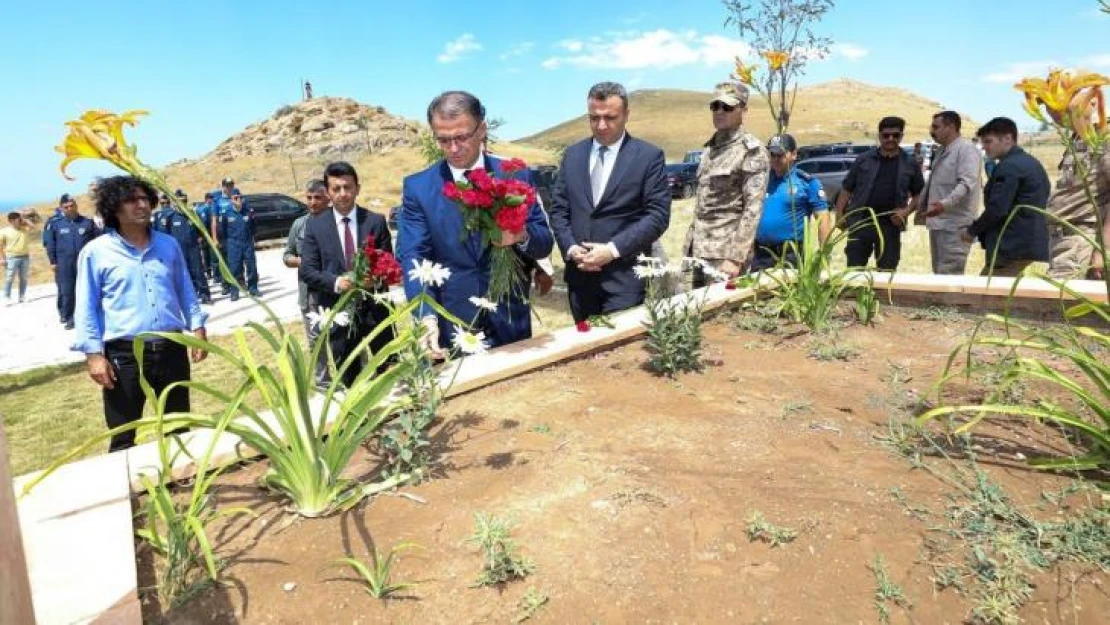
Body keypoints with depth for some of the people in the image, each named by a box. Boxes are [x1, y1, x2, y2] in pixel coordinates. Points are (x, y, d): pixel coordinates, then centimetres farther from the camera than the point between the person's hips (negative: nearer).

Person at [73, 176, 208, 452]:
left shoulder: (168, 245, 8)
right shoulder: (96, 252, -4)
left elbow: (185, 291, 15)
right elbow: (87, 308, -3)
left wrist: (197, 328, 7)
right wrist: (93, 353, -9)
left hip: (172, 349, 4)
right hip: (125, 355, -3)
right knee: (123, 438, 6)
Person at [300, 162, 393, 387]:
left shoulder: (376, 221, 1)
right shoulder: (315, 225, 1)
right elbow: (306, 271, -3)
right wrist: (335, 282, -21)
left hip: (374, 308, 0)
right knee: (348, 379, 13)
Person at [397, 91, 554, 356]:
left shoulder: (516, 176, 0)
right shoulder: (417, 187, -2)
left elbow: (544, 244, 2)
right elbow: (412, 257, -11)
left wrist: (522, 235, -22)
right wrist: (427, 317, -27)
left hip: (509, 325, 1)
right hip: (450, 330, -1)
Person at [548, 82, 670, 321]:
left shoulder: (649, 156, -2)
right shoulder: (572, 154, 11)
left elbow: (658, 214, -8)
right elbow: (558, 208, 11)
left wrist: (613, 249, -16)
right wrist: (570, 247, -7)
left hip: (625, 279, -4)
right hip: (580, 277, 4)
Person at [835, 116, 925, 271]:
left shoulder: (910, 164, 7)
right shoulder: (864, 159, 5)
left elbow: (919, 194, 12)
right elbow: (846, 189, 7)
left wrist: (907, 211, -5)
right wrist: (839, 214, -2)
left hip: (890, 225, 1)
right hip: (860, 223, -1)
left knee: (887, 272, 7)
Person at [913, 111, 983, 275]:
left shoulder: (966, 149, -9)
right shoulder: (943, 151, 21)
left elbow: (967, 183, -23)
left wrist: (945, 204, -36)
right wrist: (920, 206, 25)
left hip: (955, 225, -10)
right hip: (939, 222, 10)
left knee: (950, 276, -11)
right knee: (939, 274, 13)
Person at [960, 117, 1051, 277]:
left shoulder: (1008, 167, -14)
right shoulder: (1033, 163, 19)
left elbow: (997, 209, -20)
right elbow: (1034, 208, 21)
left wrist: (972, 231, -5)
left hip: (1012, 248, -10)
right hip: (1033, 245, 10)